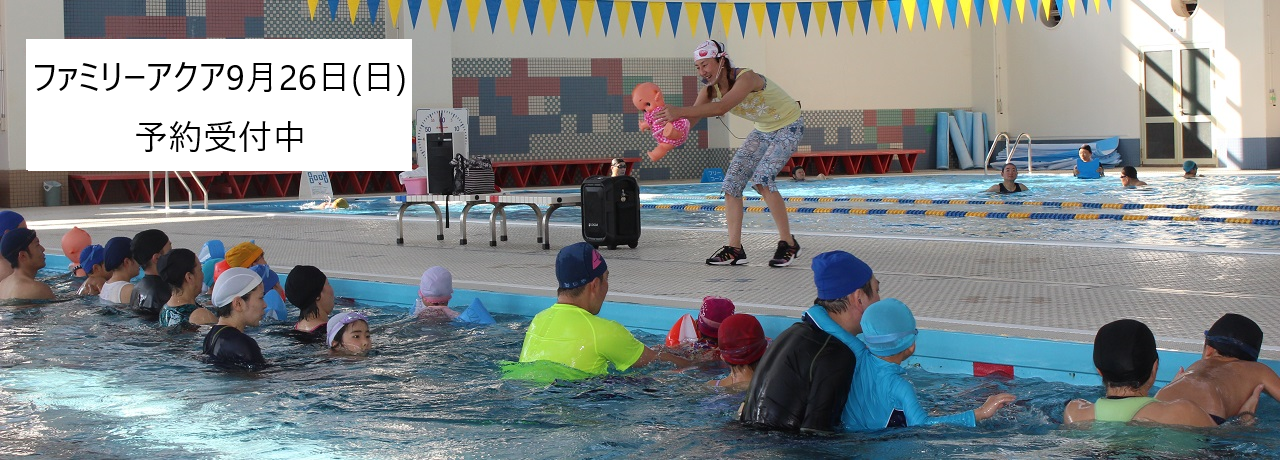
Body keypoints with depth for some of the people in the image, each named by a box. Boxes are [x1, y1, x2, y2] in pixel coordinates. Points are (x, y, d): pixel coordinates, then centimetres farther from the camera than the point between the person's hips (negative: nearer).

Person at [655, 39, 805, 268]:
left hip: (788, 127, -8)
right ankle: (734, 249, 1)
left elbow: (722, 107, -51)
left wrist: (680, 111, -57)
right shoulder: (710, 91, -9)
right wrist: (667, 118, -40)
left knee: (762, 179, -25)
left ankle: (788, 244, -13)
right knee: (732, 181, -2)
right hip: (763, 130, 8)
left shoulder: (746, 78, -34)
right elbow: (689, 121, -18)